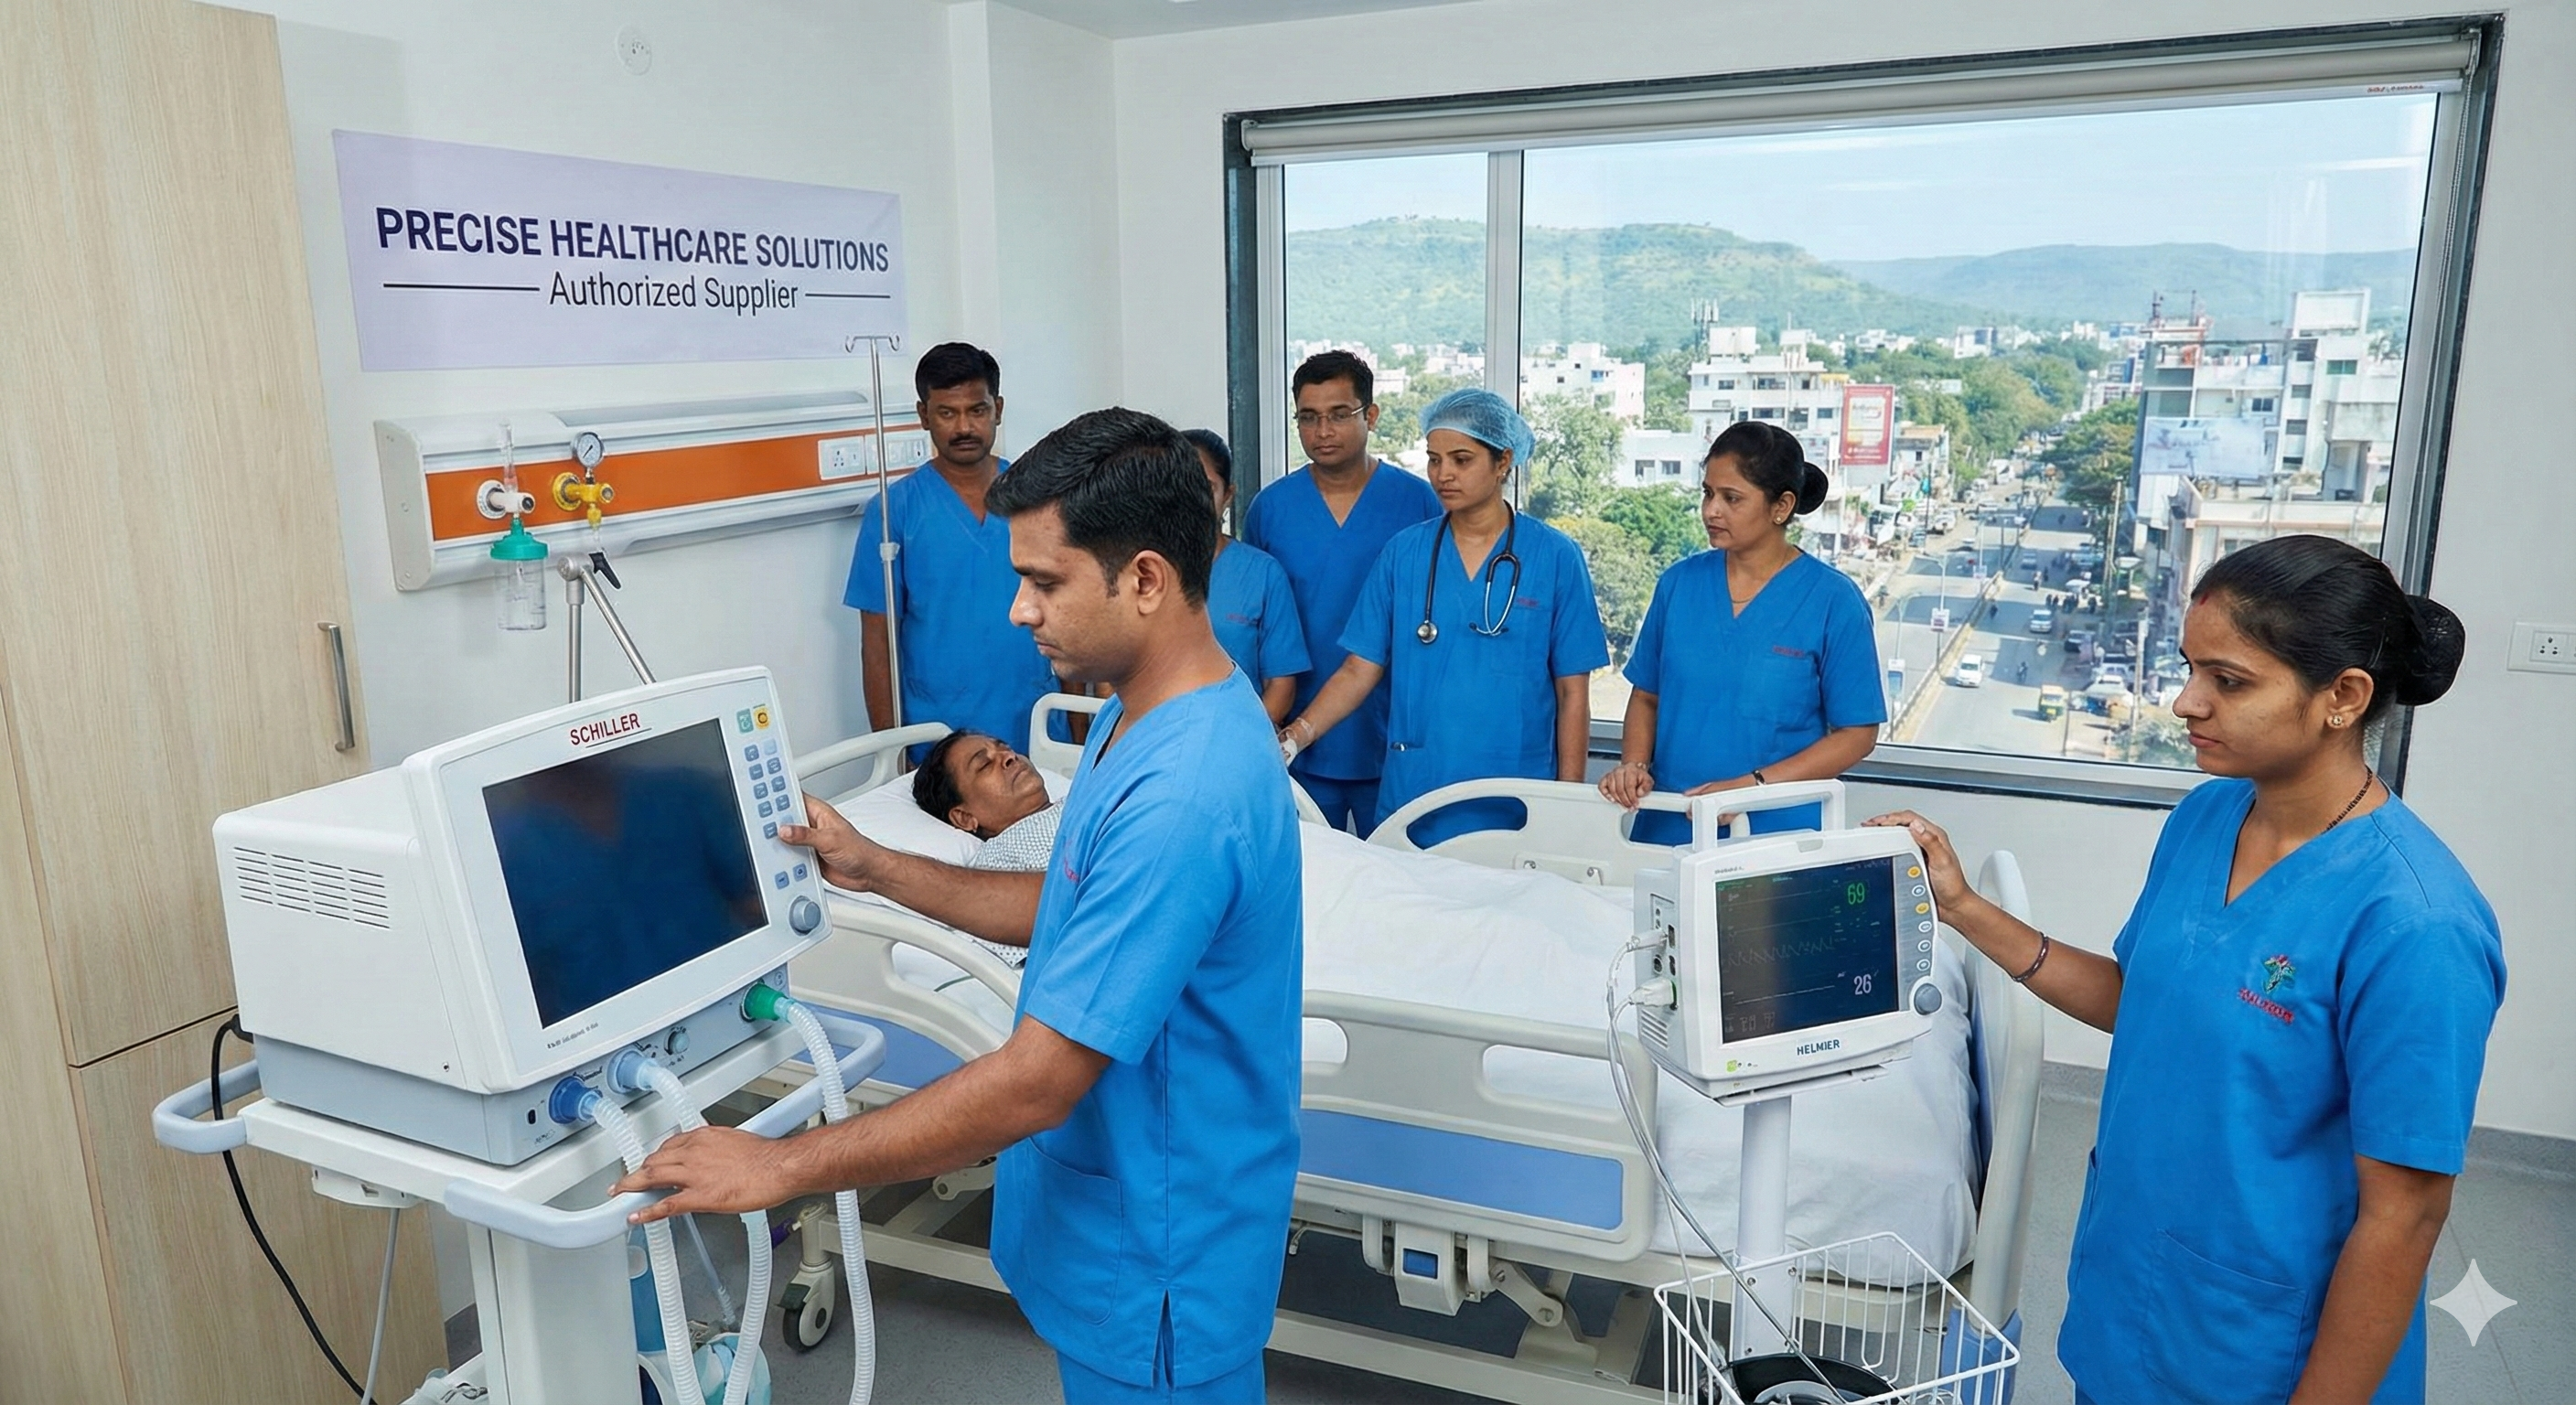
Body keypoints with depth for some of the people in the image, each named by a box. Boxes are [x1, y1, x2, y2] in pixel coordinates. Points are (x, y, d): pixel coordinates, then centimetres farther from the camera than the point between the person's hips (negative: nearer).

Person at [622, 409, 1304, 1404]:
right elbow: (1072, 912, 11)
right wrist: (877, 870, 4)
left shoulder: (1182, 798, -34)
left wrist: (780, 1168, -23)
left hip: (1156, 1261, -9)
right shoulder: (1142, 718, 0)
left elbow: (1035, 1083, -31)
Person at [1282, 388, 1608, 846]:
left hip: (1514, 813, -2)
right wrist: (1295, 736, -12)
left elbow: (1572, 692, 0)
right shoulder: (1402, 553, 3)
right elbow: (1359, 671, 3)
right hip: (1410, 806, 2)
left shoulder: (1555, 558, -2)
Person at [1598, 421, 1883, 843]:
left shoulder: (1833, 600, -8)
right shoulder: (1679, 582, 3)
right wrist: (1634, 764, -8)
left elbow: (1857, 733, -6)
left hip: (1776, 834, -3)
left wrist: (1751, 785, -17)